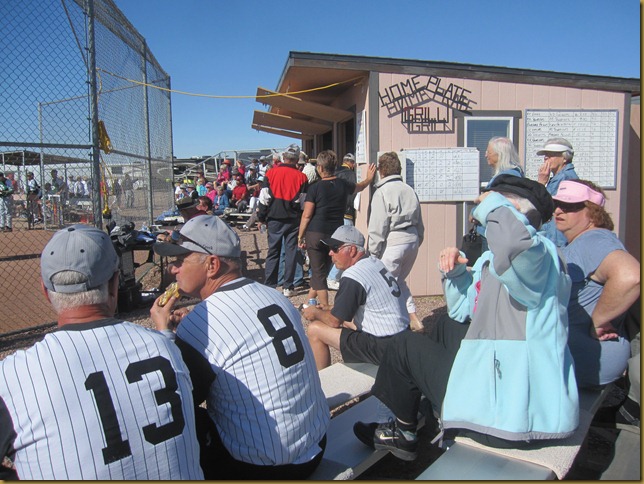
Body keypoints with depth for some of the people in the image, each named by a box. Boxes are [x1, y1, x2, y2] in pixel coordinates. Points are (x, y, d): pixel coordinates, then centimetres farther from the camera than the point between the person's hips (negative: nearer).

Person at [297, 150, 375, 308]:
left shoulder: (315, 188, -9)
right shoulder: (343, 185, 4)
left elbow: (306, 215, -11)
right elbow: (360, 187, 27)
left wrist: (300, 236, -2)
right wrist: (369, 178, 48)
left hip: (315, 234, -4)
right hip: (336, 234, 4)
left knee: (319, 274, 4)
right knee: (322, 271, 18)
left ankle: (325, 310, 4)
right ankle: (309, 303, 31)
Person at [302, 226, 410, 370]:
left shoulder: (352, 276, -20)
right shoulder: (375, 263, 7)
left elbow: (334, 321, -11)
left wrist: (316, 313, 8)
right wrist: (326, 310, 15)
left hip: (383, 348, -9)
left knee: (315, 329, -4)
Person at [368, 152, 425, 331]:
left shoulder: (382, 192, -9)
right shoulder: (409, 190, 11)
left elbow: (377, 227, -12)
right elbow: (419, 223, 15)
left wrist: (374, 252, -6)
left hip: (393, 243, -7)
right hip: (412, 241, 8)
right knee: (399, 281, 22)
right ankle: (413, 318, 18)